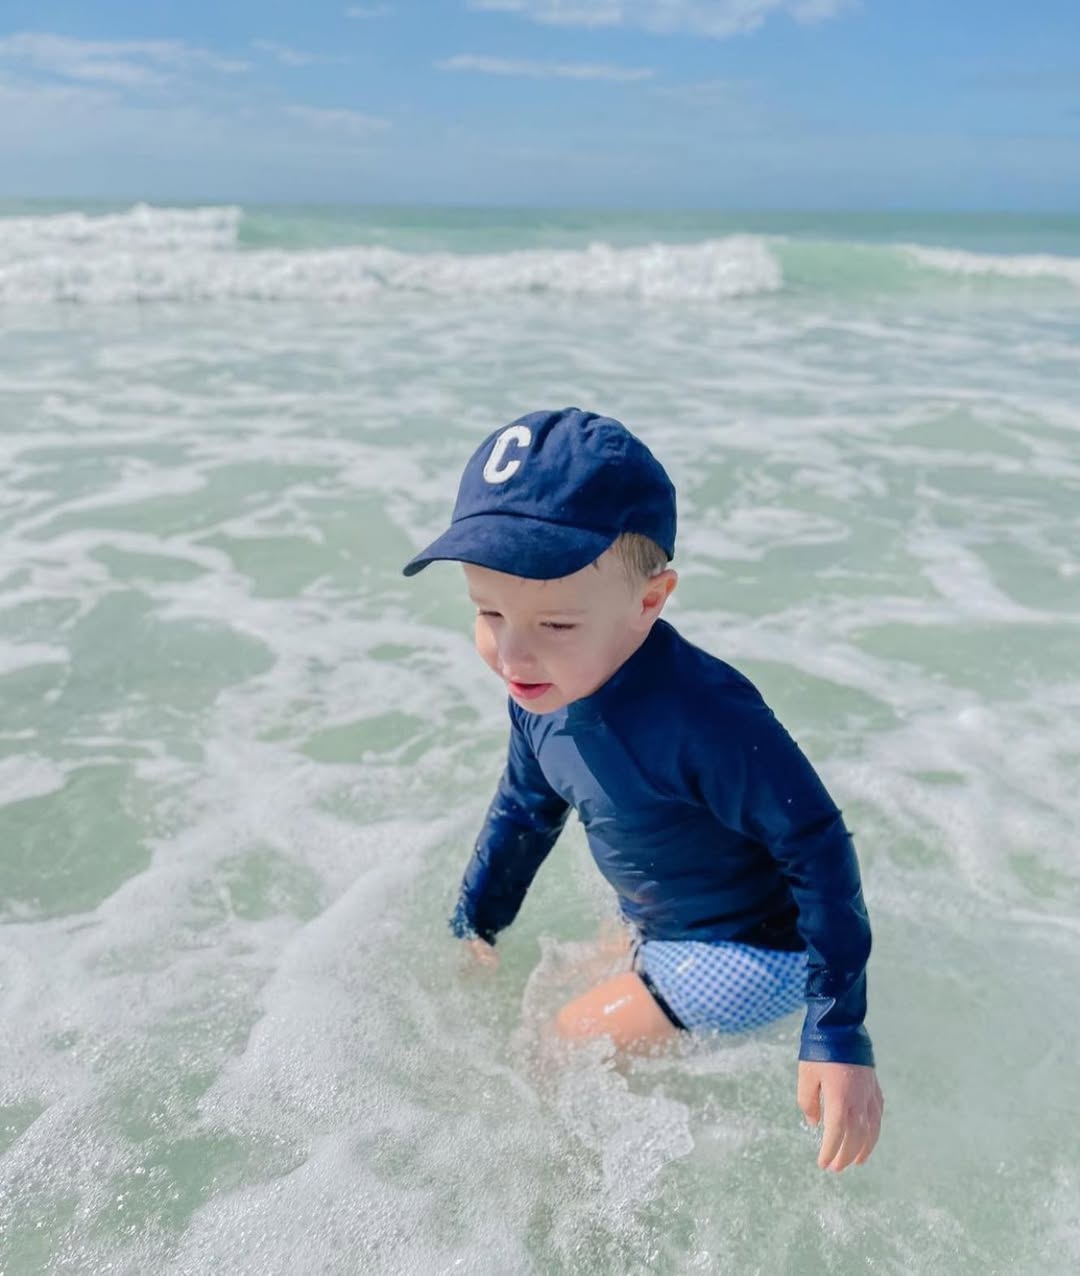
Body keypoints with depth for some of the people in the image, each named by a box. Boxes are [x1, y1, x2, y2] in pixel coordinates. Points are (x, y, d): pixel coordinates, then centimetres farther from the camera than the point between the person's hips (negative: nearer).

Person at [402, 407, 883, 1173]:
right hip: (655, 928, 8)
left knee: (568, 1047, -1)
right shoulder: (542, 689, -15)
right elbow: (525, 809, 4)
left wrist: (840, 1039, -27)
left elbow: (819, 852, -30)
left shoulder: (702, 715, -40)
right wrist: (473, 931, 16)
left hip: (750, 951, -7)